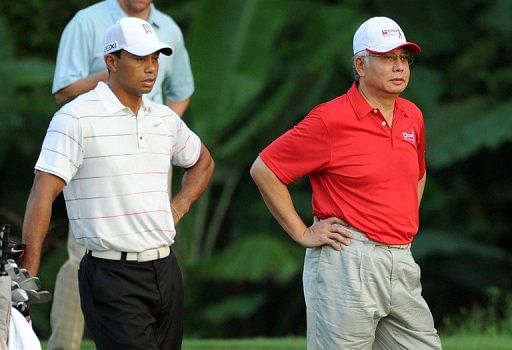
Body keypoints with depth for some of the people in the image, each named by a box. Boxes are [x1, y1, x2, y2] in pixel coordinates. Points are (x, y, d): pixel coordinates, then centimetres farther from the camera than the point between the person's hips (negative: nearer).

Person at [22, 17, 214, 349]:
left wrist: (179, 207, 14)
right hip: (112, 275, -7)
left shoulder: (165, 119, 13)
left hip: (165, 269, 7)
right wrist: (28, 273, -22)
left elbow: (203, 162, 33)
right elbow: (43, 193, -15)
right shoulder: (77, 118, -8)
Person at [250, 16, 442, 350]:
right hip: (347, 263, -7)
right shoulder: (332, 120, -9)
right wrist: (302, 233, -6)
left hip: (402, 264, 7)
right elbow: (264, 169, -7)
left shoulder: (412, 116, 12)